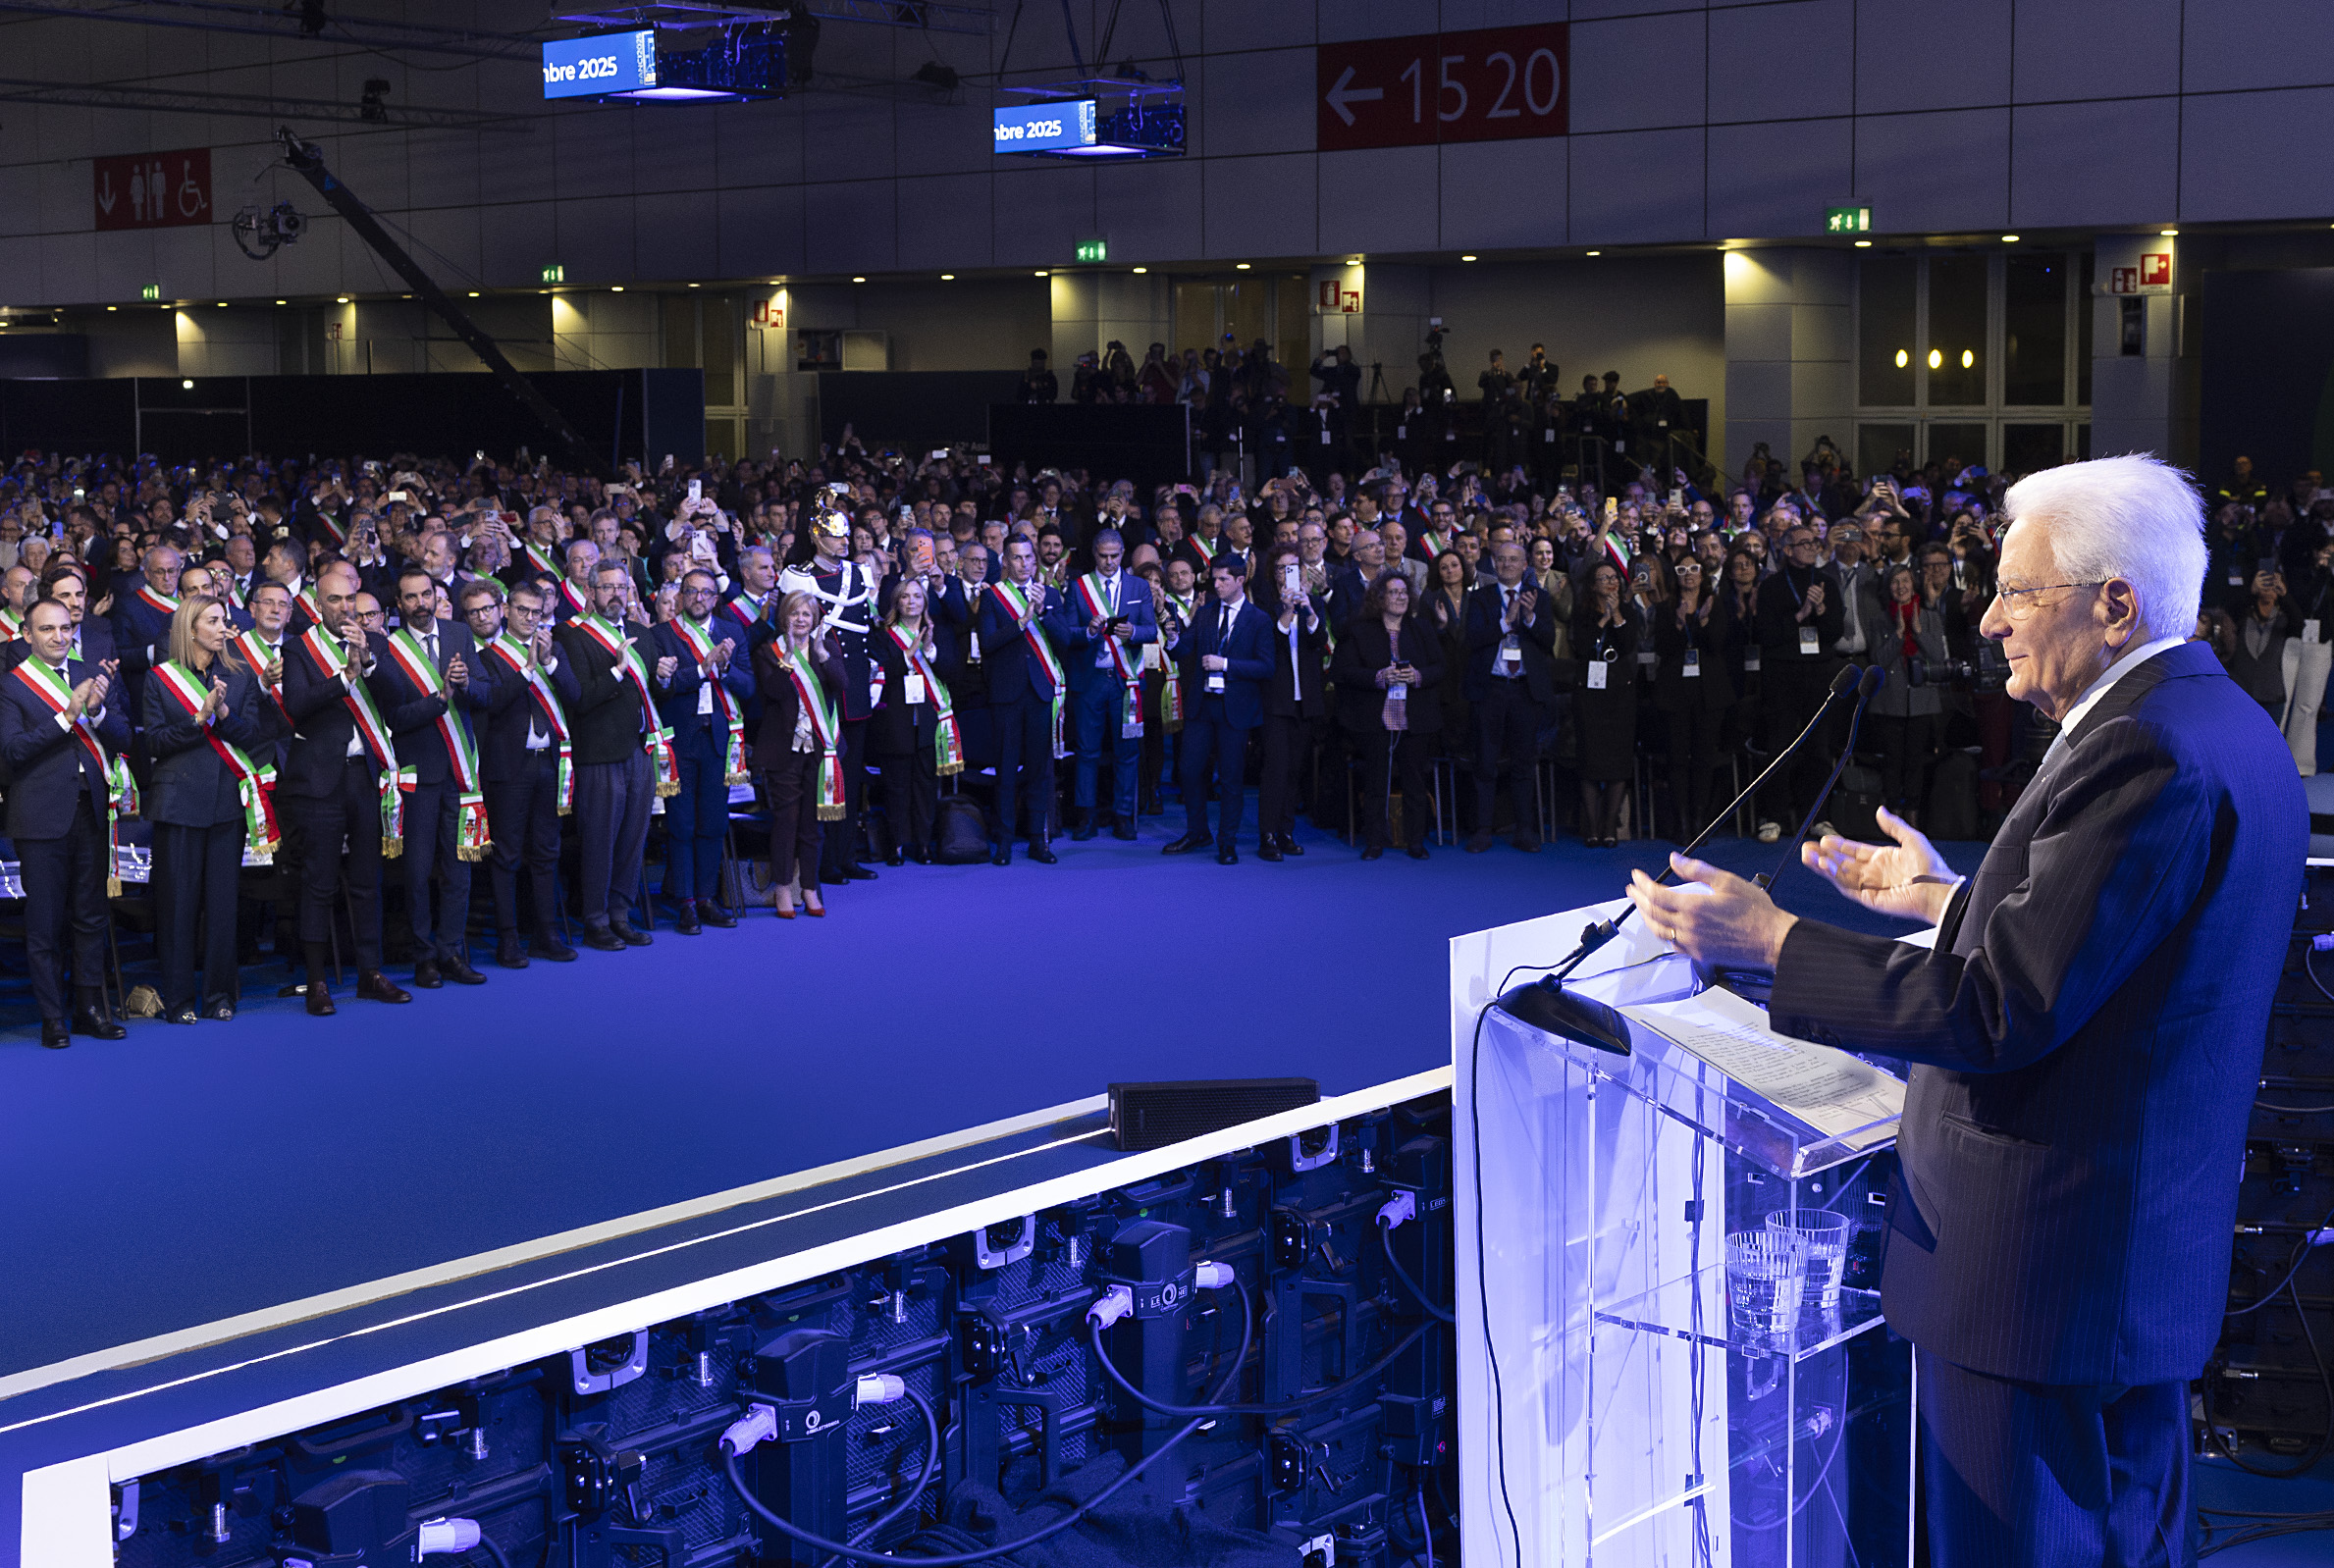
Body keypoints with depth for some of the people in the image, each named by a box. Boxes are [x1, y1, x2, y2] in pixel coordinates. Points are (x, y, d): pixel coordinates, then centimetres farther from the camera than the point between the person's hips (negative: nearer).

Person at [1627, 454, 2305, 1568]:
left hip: (2045, 1262, -10)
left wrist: (1767, 940, -21)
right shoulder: (2223, 727, 10)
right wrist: (1946, 899, 20)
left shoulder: (2142, 752, -23)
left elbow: (2003, 1009, -25)